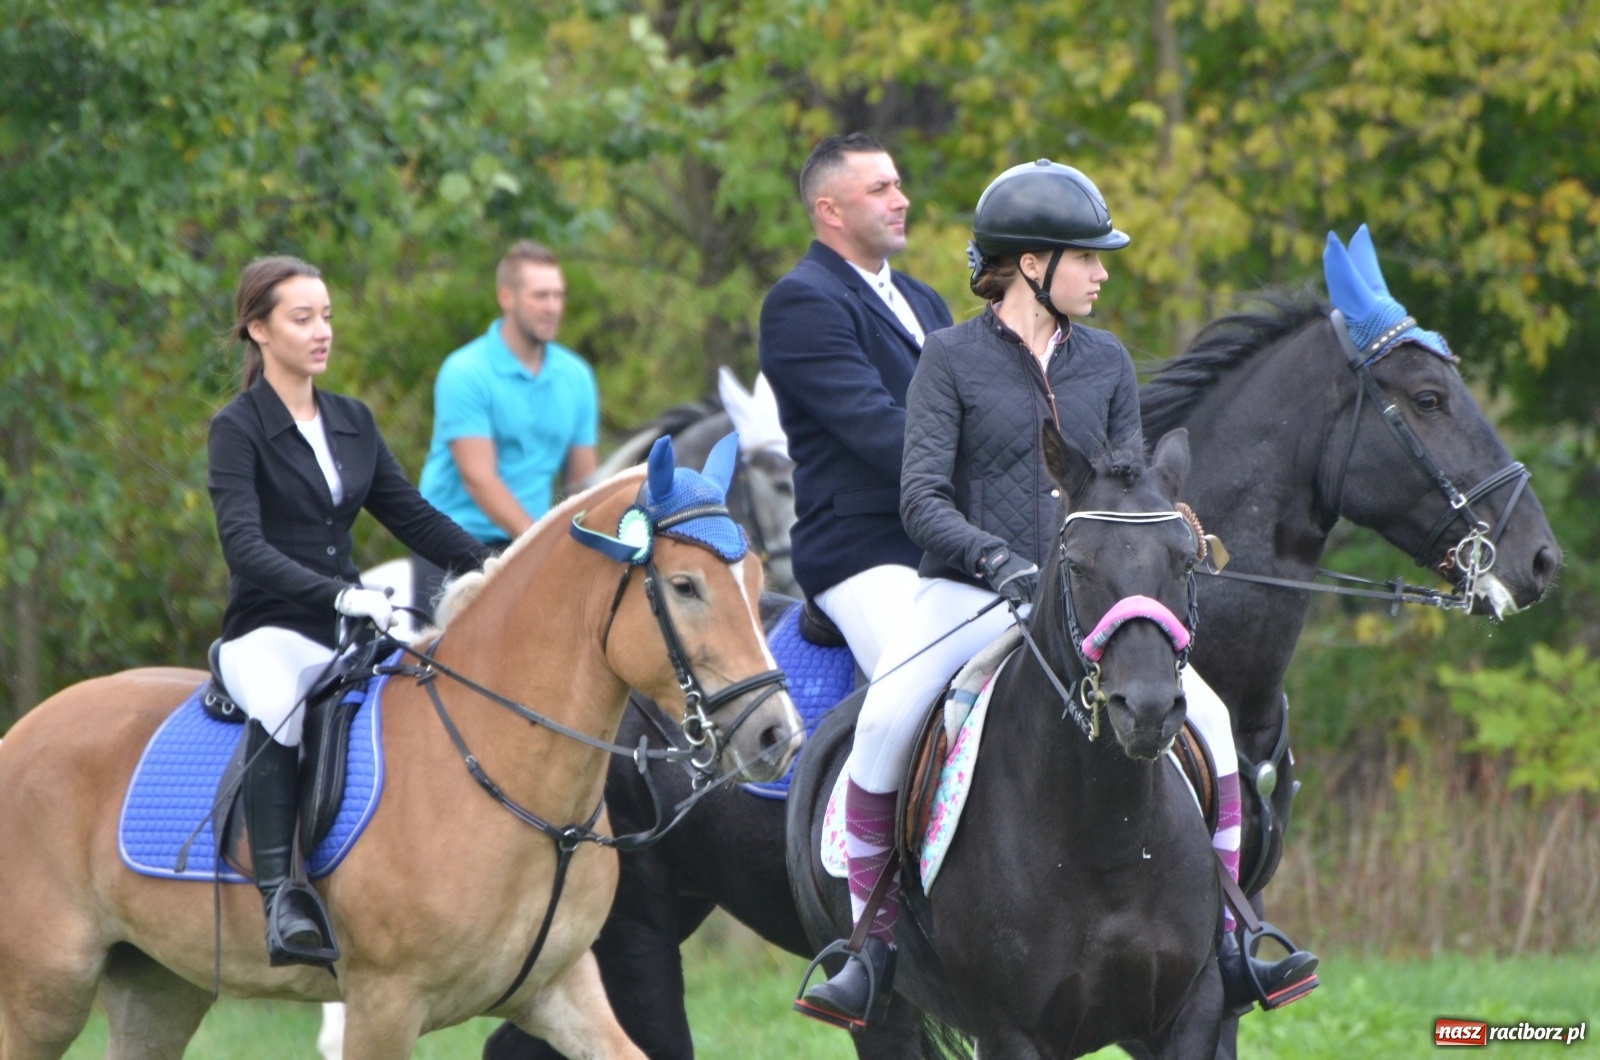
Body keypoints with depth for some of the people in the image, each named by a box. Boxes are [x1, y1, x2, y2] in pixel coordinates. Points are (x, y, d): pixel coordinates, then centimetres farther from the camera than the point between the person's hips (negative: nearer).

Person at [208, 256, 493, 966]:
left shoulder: (353, 422, 14)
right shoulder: (237, 429, -5)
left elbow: (411, 516, 17)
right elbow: (245, 546, -19)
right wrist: (339, 595, -32)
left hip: (350, 629, 7)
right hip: (269, 634, -7)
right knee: (281, 705, -40)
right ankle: (282, 899, -46)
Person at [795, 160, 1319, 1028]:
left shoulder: (1106, 363, 12)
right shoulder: (952, 359, -2)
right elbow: (922, 499, -8)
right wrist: (999, 563, -24)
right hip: (969, 595, -4)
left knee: (1206, 715, -13)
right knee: (883, 725, -30)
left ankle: (1222, 939, 1)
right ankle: (872, 942, -16)